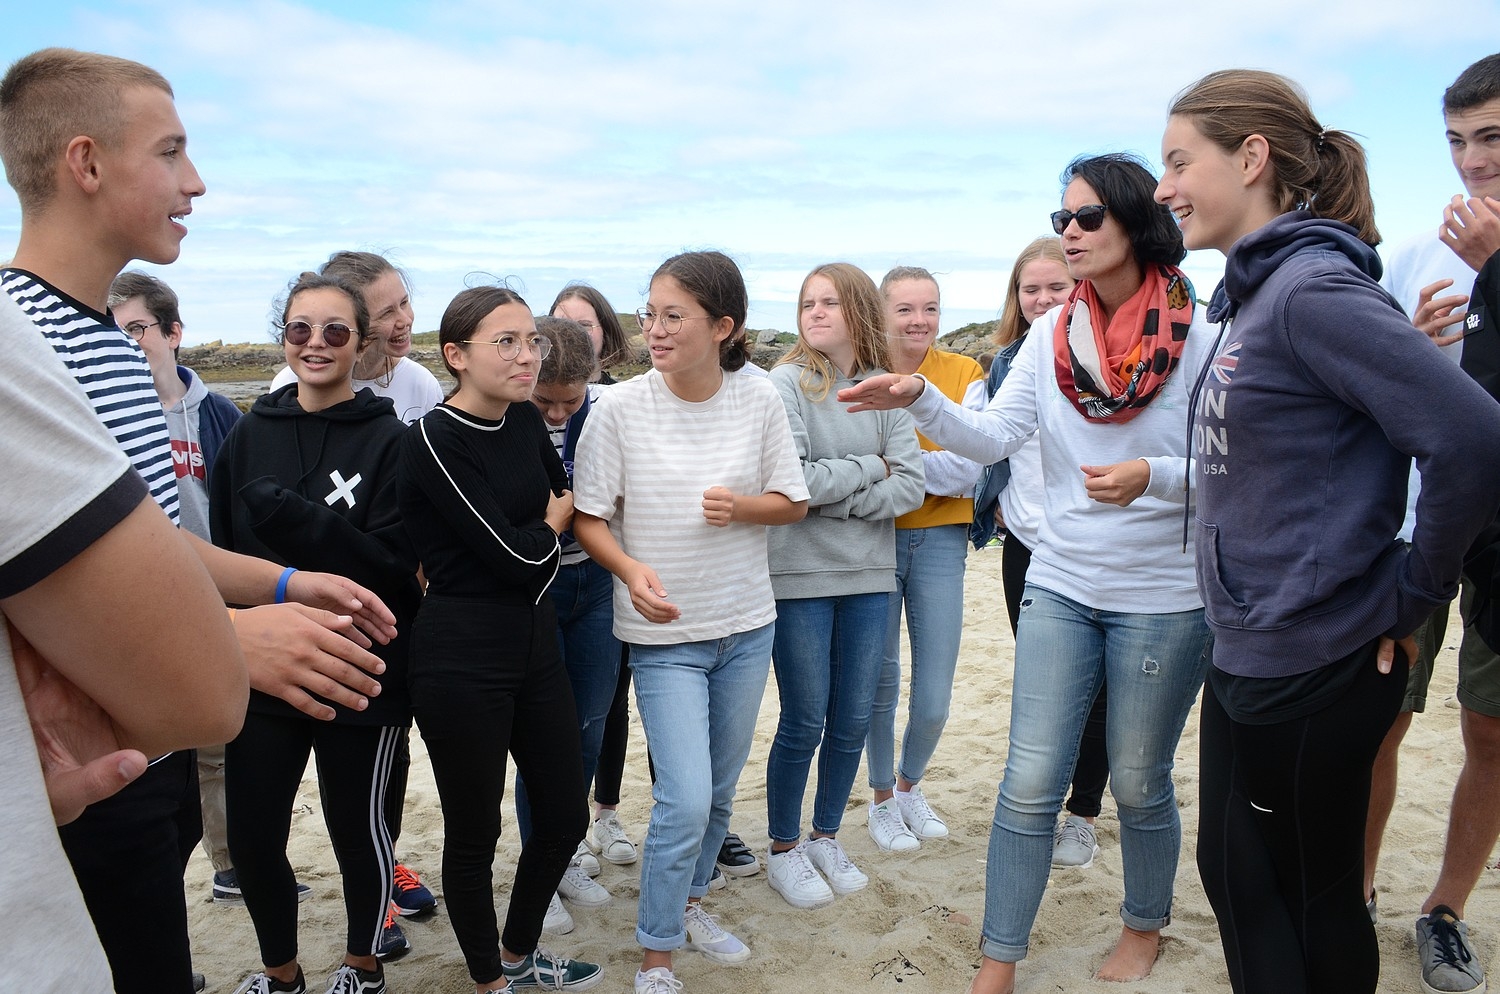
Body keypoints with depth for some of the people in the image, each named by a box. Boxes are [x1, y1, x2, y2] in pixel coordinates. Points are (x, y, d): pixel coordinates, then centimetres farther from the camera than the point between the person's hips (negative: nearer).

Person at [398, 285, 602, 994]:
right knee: (474, 832, 10)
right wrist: (557, 516, 1)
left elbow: (567, 511, 14)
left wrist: (538, 534, -3)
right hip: (462, 655, -7)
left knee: (564, 815, 15)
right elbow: (515, 555, -16)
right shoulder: (433, 439, -16)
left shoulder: (525, 421, 5)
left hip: (535, 641, 7)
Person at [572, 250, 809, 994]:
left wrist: (742, 506, -17)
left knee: (719, 791, 17)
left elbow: (793, 504, 3)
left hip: (746, 625, 3)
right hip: (664, 633, -3)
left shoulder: (759, 402, -5)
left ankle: (688, 902, 44)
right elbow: (588, 518, -7)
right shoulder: (619, 407, -12)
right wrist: (631, 569, -25)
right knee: (685, 799, -9)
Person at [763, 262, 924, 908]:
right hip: (799, 577, -4)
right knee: (804, 723, 5)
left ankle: (826, 837, 33)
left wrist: (834, 495, -14)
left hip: (869, 575, 4)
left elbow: (910, 488, -3)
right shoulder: (786, 384, -8)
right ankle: (783, 850, 25)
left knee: (853, 721, 12)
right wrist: (868, 468, -9)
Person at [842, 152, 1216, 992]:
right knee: (1030, 785, 4)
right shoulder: (1055, 332, 0)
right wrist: (919, 400, -20)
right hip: (1061, 587, 3)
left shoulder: (1199, 338, -9)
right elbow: (993, 437, -5)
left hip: (1163, 599, -3)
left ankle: (1146, 926, 42)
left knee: (1139, 786, 13)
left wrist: (1151, 476, -26)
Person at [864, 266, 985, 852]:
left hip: (939, 540, 1)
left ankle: (910, 785, 33)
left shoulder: (965, 375, 0)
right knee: (880, 684, 9)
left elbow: (967, 471, -10)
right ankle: (881, 799, 31)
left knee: (934, 701, 3)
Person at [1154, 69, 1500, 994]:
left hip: (1315, 668, -9)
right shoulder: (1254, 291, 9)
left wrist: (1409, 595, -14)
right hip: (1247, 654, 9)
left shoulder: (1315, 288, -19)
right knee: (1234, 873, 20)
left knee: (1314, 900, 11)